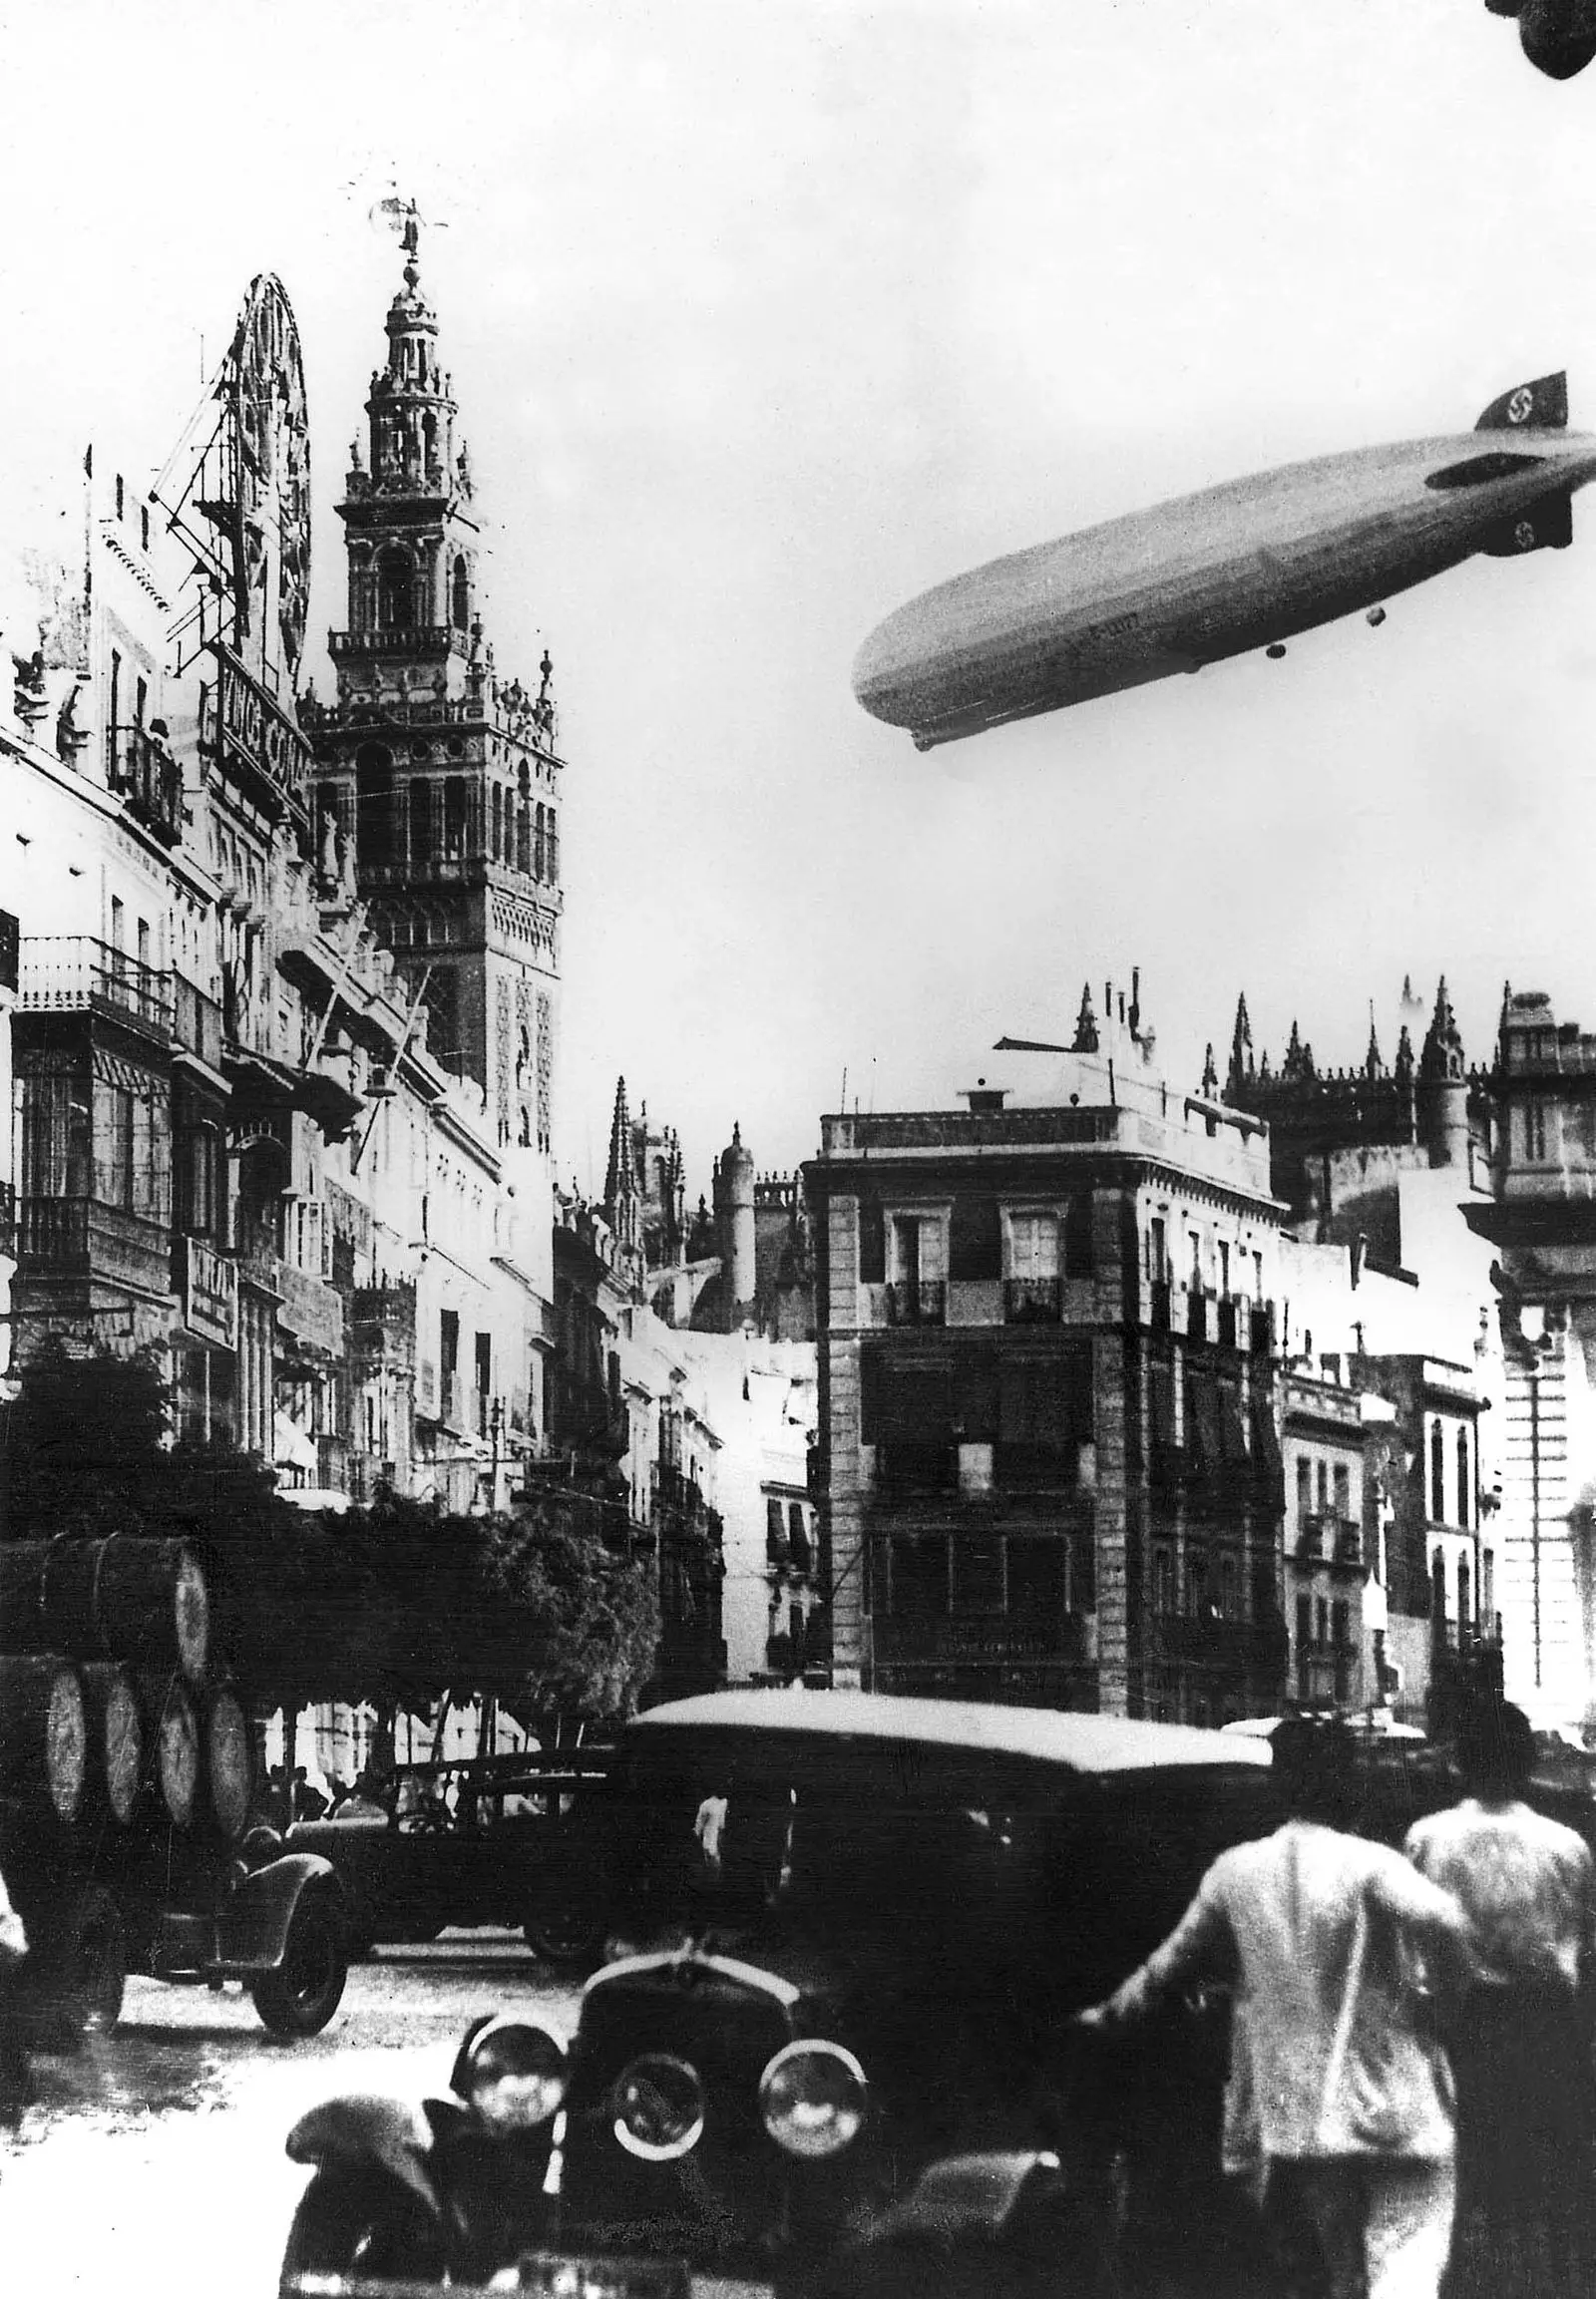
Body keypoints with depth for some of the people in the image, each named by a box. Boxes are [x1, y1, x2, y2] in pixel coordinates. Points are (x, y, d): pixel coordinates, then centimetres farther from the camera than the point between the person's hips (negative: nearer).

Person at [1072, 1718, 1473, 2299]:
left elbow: (1173, 1962, 17)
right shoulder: (1369, 1864, -9)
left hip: (1299, 2116, 5)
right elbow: (1446, 1927, -26)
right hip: (1395, 2114, -5)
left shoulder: (1233, 1872, 6)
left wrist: (1112, 2013, 32)